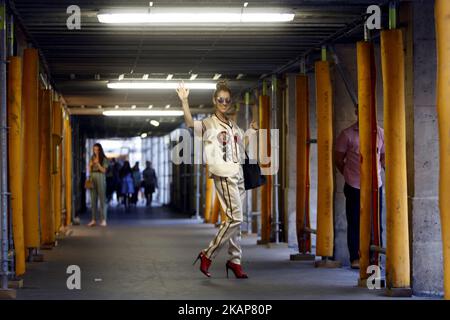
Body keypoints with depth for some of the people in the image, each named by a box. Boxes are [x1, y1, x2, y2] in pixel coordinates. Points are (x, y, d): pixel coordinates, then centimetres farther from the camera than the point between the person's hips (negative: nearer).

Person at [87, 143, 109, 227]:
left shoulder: (104, 159, -1)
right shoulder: (92, 158, 12)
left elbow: (104, 170, -6)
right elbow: (90, 170, 13)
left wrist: (98, 163, -14)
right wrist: (90, 165, -5)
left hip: (100, 178, -4)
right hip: (92, 178, 4)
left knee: (102, 199, -5)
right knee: (93, 199, 4)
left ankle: (103, 220, -4)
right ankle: (93, 219, 6)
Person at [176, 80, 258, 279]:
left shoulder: (233, 126, 18)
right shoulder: (208, 124, -3)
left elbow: (242, 145, 35)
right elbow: (190, 123, -25)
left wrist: (252, 132, 24)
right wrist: (184, 101, -33)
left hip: (238, 173, 7)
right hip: (223, 174, -7)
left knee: (235, 219, 8)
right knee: (235, 218, -14)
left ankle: (235, 260, 15)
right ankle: (208, 255, -5)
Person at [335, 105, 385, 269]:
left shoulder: (380, 133, 6)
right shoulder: (347, 134, -2)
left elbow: (384, 157, 14)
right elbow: (339, 159, 5)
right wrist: (350, 175, 5)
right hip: (354, 187, -2)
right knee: (354, 224, 3)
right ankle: (355, 258, 11)